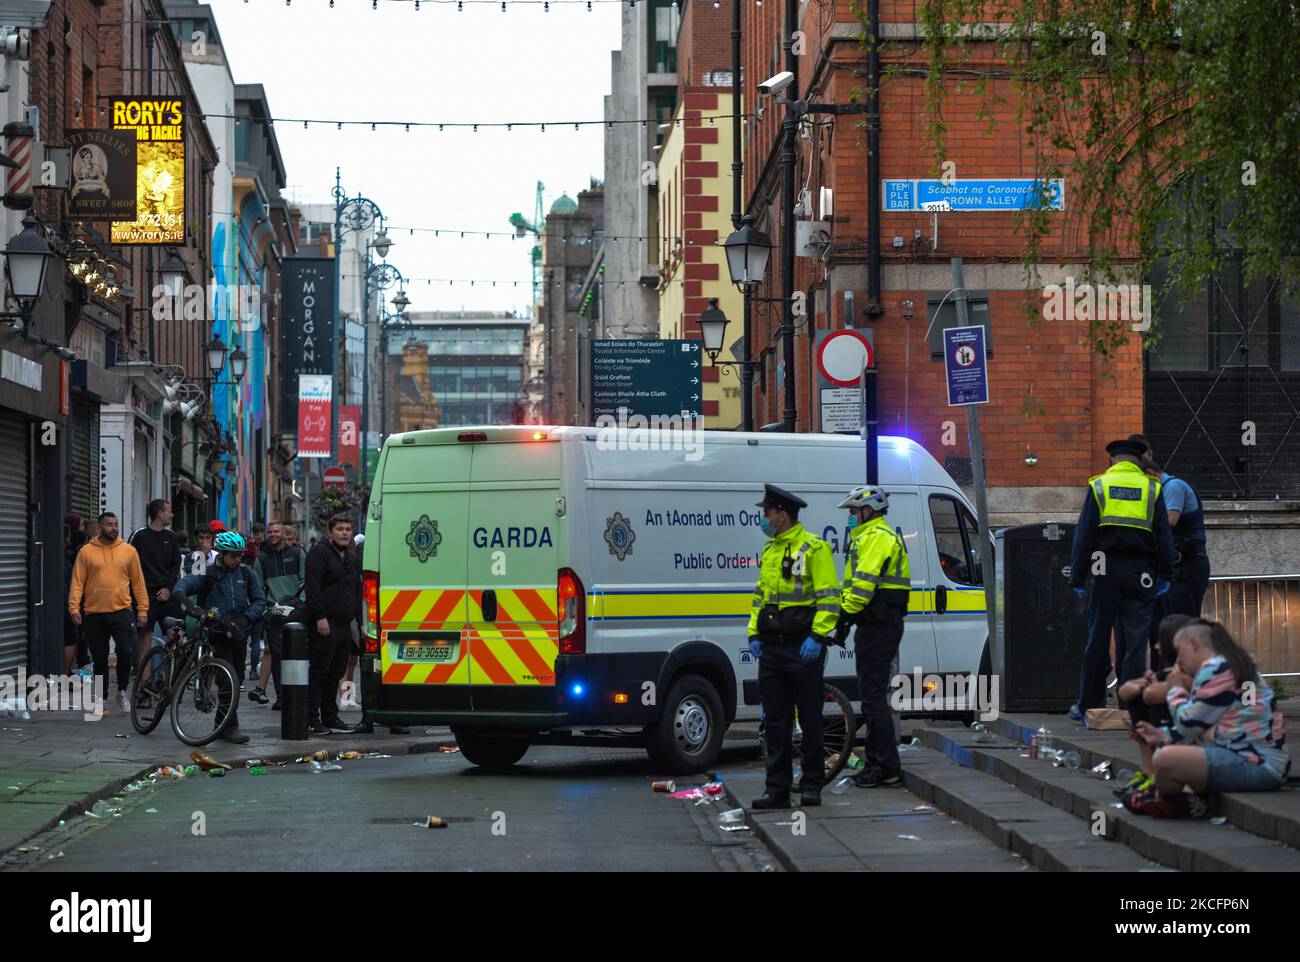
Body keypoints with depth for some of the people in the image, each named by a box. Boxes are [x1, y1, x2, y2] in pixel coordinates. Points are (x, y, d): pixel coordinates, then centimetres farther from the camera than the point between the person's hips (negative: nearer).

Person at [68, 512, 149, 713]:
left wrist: (142, 609, 3)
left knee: (126, 651, -14)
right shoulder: (86, 552, 3)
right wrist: (74, 607, -9)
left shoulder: (128, 551, 6)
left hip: (121, 611, 0)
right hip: (94, 614, 0)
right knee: (100, 659, 7)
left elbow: (138, 582, 7)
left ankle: (123, 690, 7)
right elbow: (77, 582, 1)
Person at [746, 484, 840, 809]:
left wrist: (817, 636, -19)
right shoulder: (769, 550, 16)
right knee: (775, 721, 6)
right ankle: (777, 788, 9)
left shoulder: (814, 548, -7)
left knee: (810, 719, 1)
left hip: (803, 648, -7)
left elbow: (829, 597, -11)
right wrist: (754, 634, 14)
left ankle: (812, 785, 7)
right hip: (771, 649, 7)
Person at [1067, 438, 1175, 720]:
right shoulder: (1151, 488, 7)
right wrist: (1165, 576, 9)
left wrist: (1077, 577, 3)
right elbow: (1164, 536, 5)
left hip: (1106, 571, 0)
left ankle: (1088, 705, 13)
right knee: (1135, 641, 0)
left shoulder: (1099, 486, 5)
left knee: (1097, 641, 7)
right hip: (1141, 574, 0)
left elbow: (1083, 535, 1)